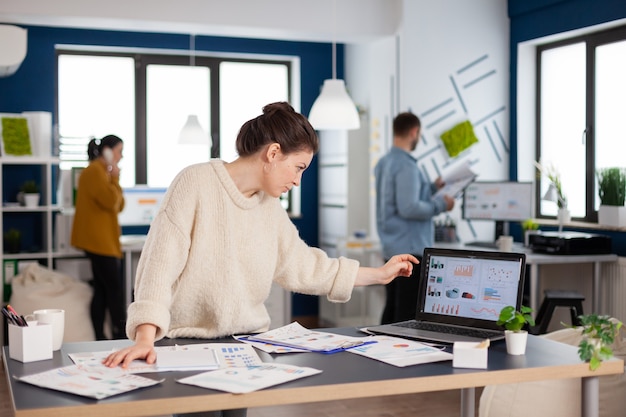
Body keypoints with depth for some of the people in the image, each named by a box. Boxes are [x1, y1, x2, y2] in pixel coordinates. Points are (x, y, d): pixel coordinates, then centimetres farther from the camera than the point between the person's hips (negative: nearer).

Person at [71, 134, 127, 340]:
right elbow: (111, 201, -22)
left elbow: (119, 206, 17)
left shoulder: (102, 172, 20)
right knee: (115, 291, -10)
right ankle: (121, 337, -9)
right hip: (99, 241, -10)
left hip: (103, 241, 10)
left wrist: (114, 179, 7)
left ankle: (100, 338, 10)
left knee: (102, 290, 8)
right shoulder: (94, 171, -12)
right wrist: (115, 178, -8)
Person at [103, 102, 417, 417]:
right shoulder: (196, 183, -12)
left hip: (246, 344, 6)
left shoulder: (270, 207, 7)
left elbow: (303, 266, 16)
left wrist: (380, 274, 20)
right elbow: (161, 262, -19)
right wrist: (146, 338, -30)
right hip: (189, 343, -5)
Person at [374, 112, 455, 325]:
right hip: (410, 248, -9)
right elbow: (409, 208, -23)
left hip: (391, 248, 10)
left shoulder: (384, 163, 13)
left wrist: (432, 187, 27)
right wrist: (440, 204, -10)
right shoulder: (406, 166, -16)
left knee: (391, 309, 14)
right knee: (408, 314, -5)